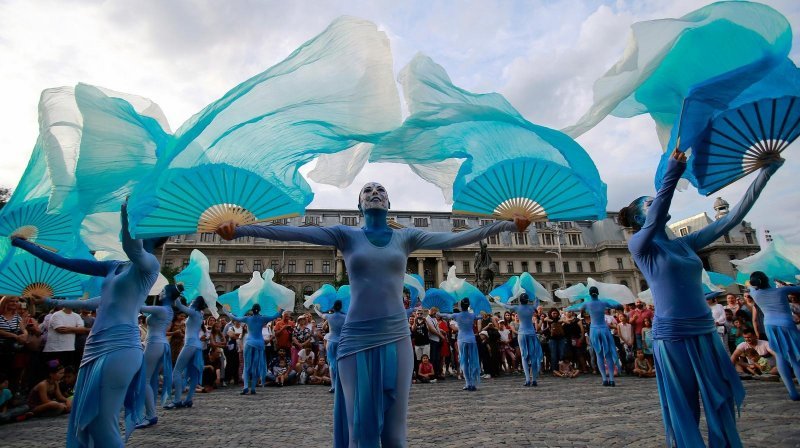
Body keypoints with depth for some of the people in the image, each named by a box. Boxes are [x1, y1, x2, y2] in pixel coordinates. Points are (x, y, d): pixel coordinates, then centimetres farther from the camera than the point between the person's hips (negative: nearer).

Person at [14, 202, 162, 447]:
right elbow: (65, 262, 25)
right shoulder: (113, 267, 17)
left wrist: (127, 206, -42)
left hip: (119, 349, -8)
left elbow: (131, 247, -31)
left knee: (102, 424, -8)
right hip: (96, 347, 8)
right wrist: (24, 244, 26)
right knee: (84, 420, 13)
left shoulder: (149, 263, -7)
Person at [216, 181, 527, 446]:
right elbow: (295, 233, -4)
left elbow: (452, 239, 1)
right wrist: (241, 230, -12)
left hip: (395, 338, 1)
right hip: (357, 339, -1)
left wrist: (506, 225, -3)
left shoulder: (406, 237, 7)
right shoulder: (347, 235, 4)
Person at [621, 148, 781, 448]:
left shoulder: (686, 243, 12)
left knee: (722, 401, 12)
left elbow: (731, 219, 12)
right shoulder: (638, 245, -6)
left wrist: (765, 173, 12)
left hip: (705, 332, 6)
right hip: (672, 335, -6)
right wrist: (672, 172, -32)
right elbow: (655, 220, -25)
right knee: (683, 408, 4)